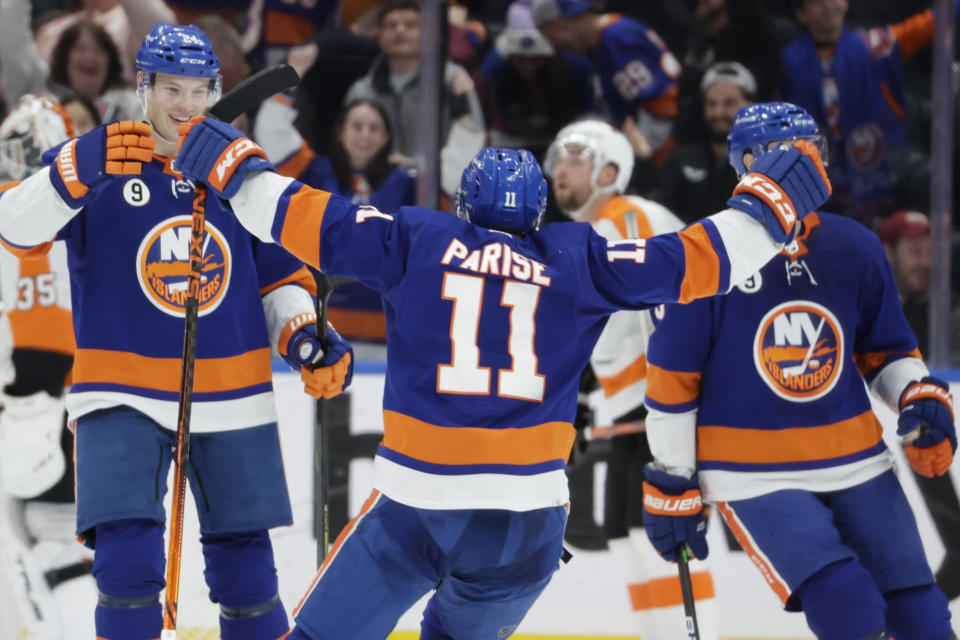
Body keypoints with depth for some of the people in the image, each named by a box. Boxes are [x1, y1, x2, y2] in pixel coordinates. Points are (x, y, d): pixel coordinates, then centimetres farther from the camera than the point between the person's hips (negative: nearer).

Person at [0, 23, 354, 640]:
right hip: (124, 397, -3)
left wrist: (307, 339, -4)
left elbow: (279, 274, 15)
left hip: (232, 400, 3)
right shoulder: (92, 161, -3)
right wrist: (78, 173, -34)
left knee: (245, 565, 7)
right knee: (128, 560, -17)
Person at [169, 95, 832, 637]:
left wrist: (230, 162, 18)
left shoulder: (416, 241, 6)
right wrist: (774, 199, 21)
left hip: (416, 500, -2)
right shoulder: (576, 260, 8)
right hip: (528, 513, 2)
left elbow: (310, 220, 5)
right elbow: (694, 261, 9)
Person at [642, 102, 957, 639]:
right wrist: (671, 485, -2)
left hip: (857, 463, 5)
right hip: (755, 475, -5)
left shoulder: (855, 248, 1)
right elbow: (672, 378, -5)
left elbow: (889, 350, 15)